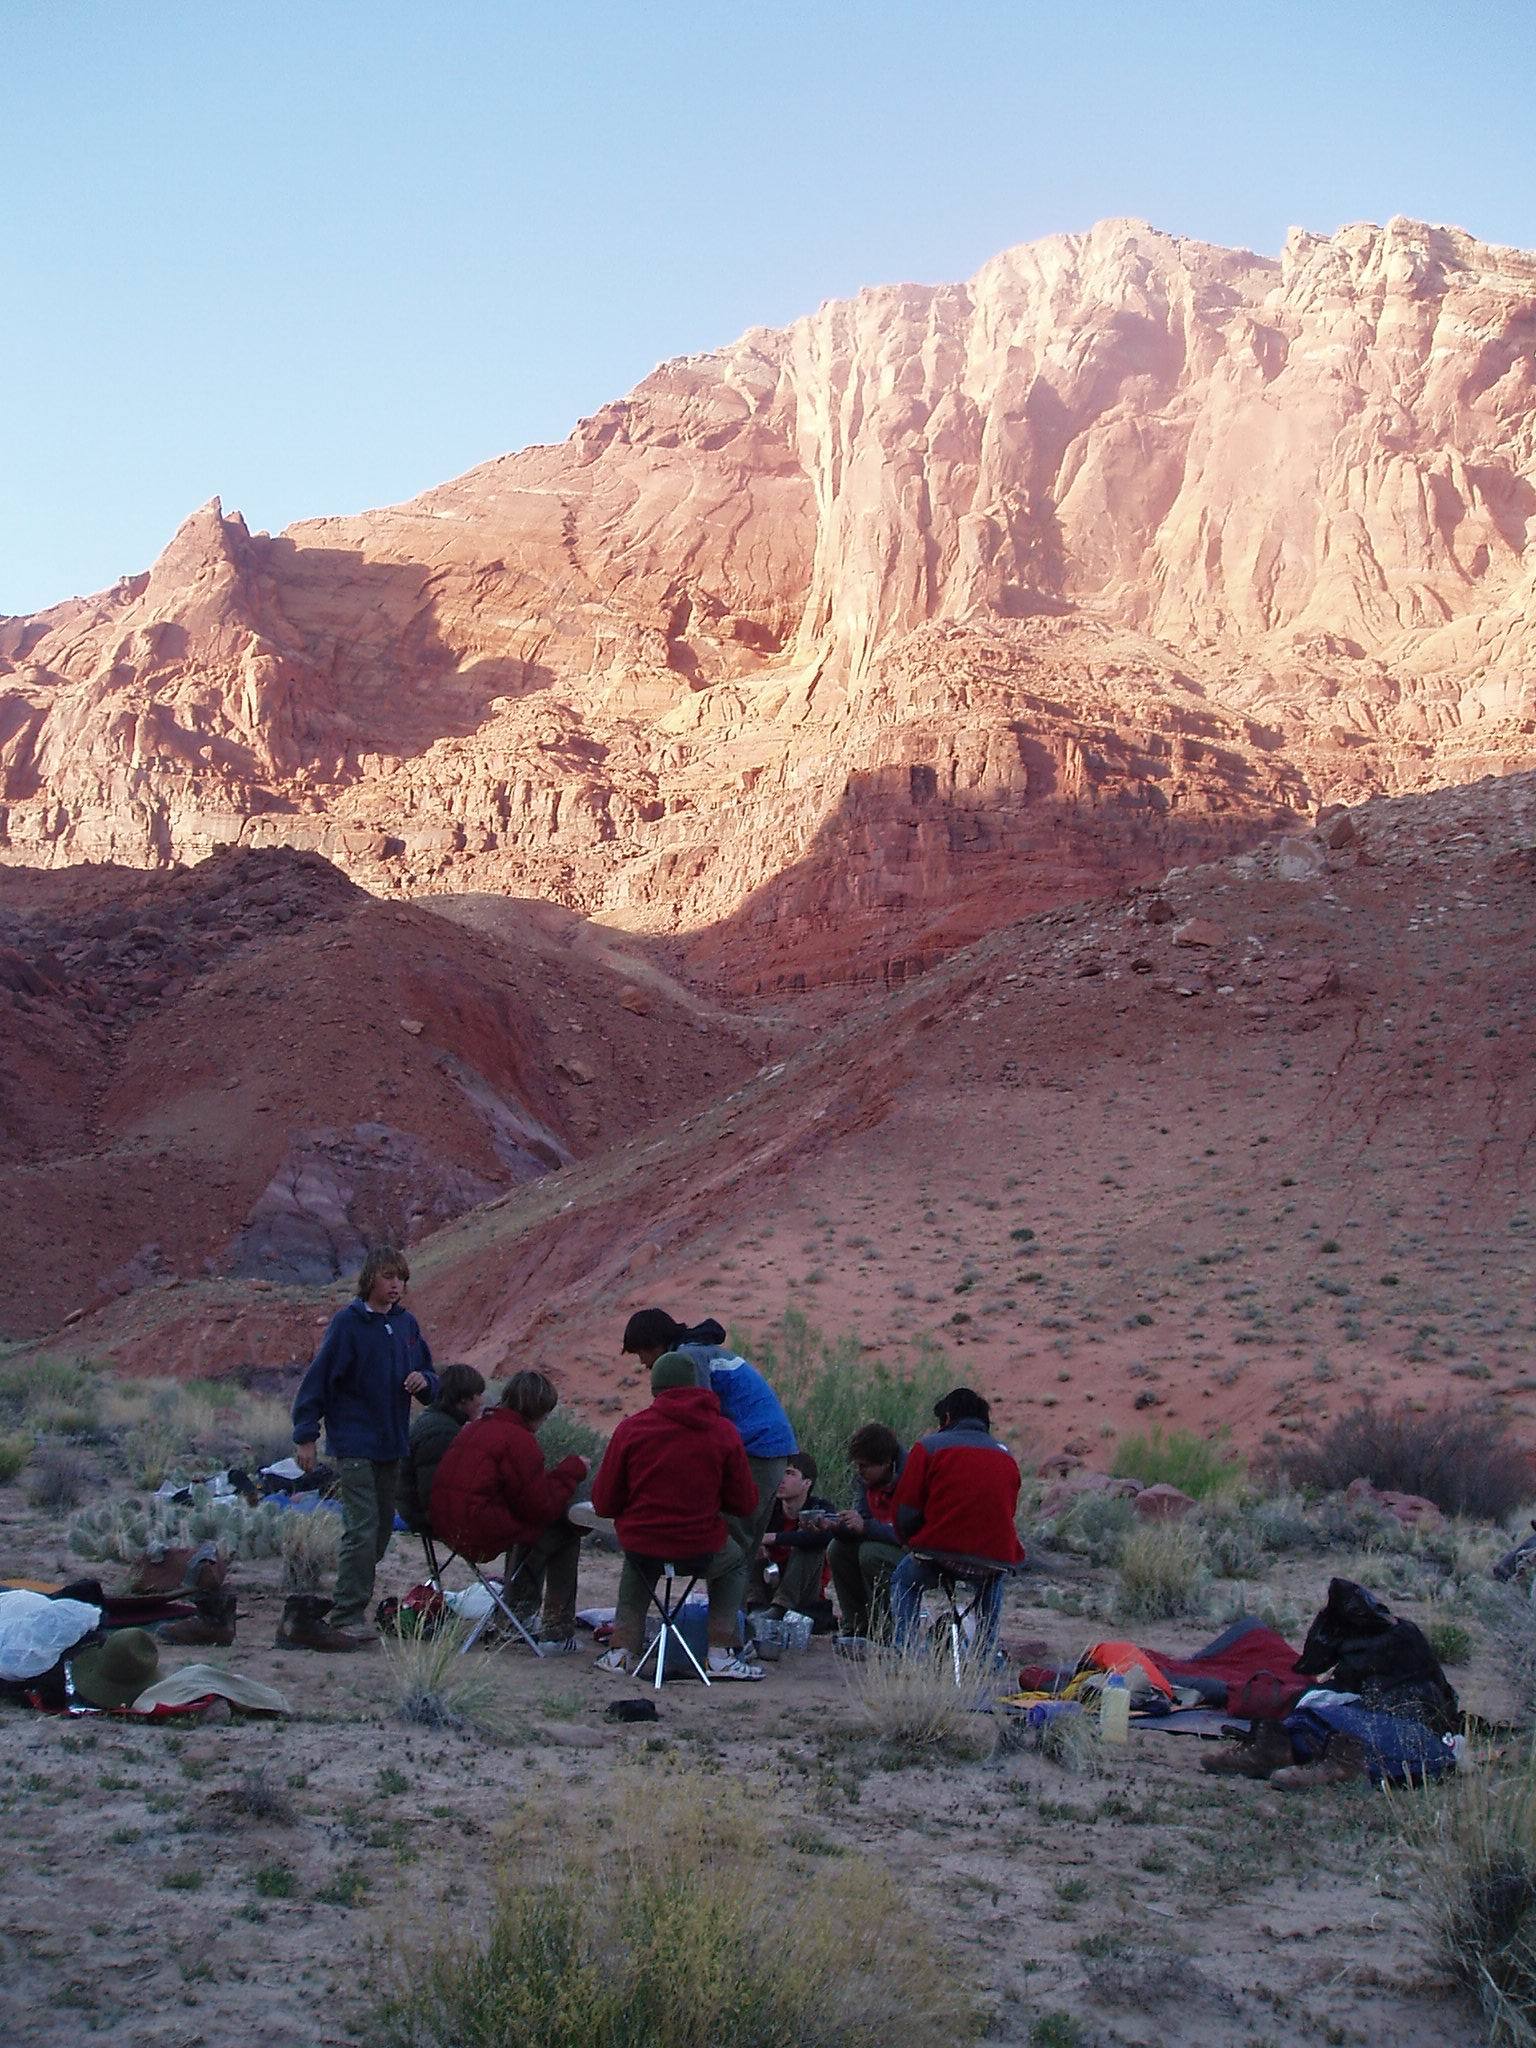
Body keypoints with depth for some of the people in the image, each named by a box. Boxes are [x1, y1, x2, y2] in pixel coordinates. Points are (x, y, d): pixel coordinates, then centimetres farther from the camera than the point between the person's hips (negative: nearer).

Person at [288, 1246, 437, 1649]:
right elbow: (318, 1377, -9)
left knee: (381, 1529, 12)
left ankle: (347, 1610, 24)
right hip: (354, 1445, -7)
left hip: (391, 1442, 7)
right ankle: (346, 1620, -7)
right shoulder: (348, 1322, -9)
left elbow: (429, 1379, 17)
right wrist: (305, 1435, -12)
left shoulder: (406, 1324, 8)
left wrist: (423, 1381, -7)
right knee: (363, 1531, -12)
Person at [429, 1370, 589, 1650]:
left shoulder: (474, 1429, 16)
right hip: (484, 1535, -9)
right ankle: (558, 1632, 5)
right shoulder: (518, 1439, -13)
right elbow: (541, 1506, -11)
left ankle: (521, 1607, 29)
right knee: (565, 1532, 3)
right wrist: (572, 1469, 1)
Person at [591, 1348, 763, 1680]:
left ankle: (621, 1649, 26)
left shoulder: (630, 1428, -5)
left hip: (639, 1546, 1)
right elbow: (744, 1504, 3)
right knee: (735, 1560, 33)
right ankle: (721, 1655, 19)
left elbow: (604, 1503, -1)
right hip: (702, 1550, -1)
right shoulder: (724, 1432, -4)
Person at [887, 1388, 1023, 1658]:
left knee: (904, 1580, 29)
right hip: (998, 1556, 3)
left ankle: (902, 1652, 15)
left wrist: (911, 1542, 18)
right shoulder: (1005, 1454, 16)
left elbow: (904, 1511, -1)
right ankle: (985, 1654, 29)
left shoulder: (928, 1446, 3)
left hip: (938, 1554, -3)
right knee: (994, 1582, 39)